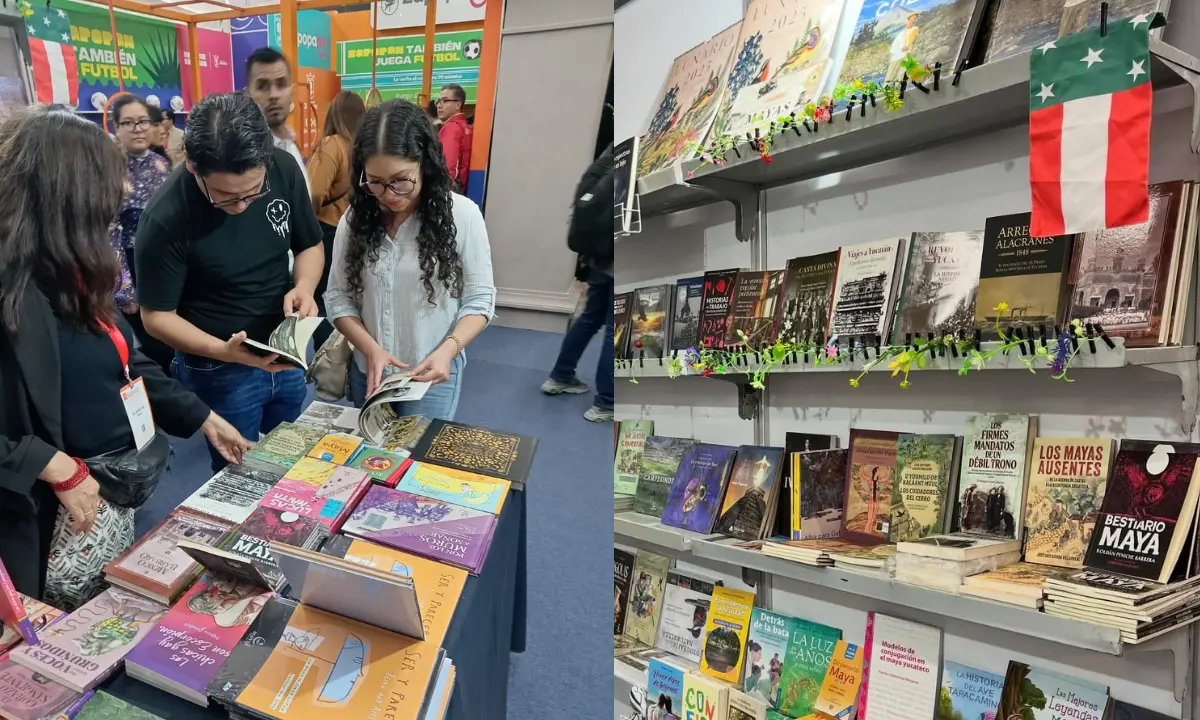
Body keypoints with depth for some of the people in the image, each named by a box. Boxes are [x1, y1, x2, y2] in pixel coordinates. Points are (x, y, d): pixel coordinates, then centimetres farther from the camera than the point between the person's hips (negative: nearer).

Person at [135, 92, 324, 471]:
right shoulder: (166, 219, -25)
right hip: (219, 372, -4)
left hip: (287, 356, 4)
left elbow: (310, 244, 2)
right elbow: (157, 315, -15)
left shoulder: (284, 169, -14)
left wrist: (304, 286, -19)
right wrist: (223, 351, -31)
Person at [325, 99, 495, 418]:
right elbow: (338, 297, 0)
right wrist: (370, 349, -17)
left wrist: (447, 350, -24)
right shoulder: (355, 218, -3)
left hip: (432, 374, -4)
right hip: (366, 371, 4)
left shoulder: (461, 214, -13)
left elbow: (478, 300, -8)